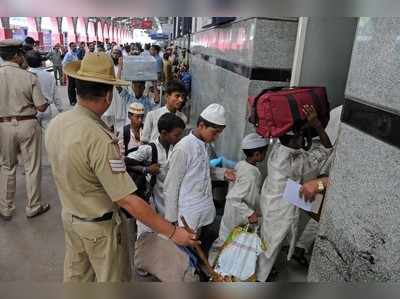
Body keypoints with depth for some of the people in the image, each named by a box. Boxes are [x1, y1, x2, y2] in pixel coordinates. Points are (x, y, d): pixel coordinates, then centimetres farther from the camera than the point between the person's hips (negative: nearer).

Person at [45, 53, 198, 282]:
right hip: (100, 225, -7)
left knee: (77, 275, 28)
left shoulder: (56, 123, -10)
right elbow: (127, 201, -34)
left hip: (69, 215, 7)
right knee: (112, 279, 19)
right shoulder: (99, 139, -35)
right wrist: (172, 232, -27)